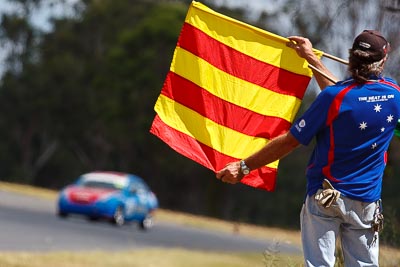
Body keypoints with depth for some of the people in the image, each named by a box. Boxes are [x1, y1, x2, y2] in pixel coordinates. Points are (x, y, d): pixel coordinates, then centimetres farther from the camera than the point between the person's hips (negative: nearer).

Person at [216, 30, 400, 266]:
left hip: (325, 196, -3)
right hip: (366, 202, 4)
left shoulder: (333, 96, -16)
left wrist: (244, 167, -3)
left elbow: (291, 141, -12)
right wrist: (313, 59, 23)